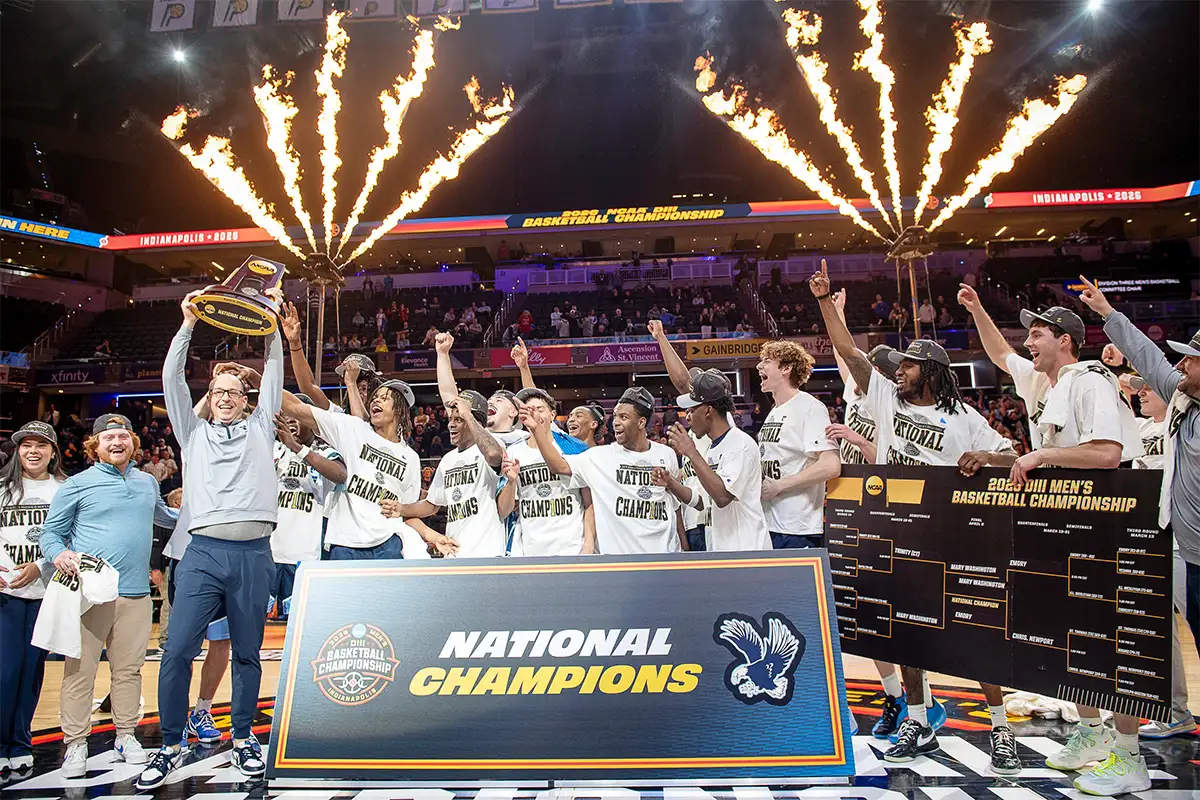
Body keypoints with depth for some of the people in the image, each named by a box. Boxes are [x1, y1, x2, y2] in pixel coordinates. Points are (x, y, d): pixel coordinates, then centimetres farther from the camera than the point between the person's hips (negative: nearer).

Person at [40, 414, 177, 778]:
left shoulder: (147, 482, 14)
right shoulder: (77, 485, 1)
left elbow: (163, 515, 33)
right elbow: (50, 532, 3)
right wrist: (59, 553, -17)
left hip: (136, 593, 3)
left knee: (129, 668, 10)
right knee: (80, 669, 1)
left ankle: (126, 735, 22)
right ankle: (75, 744, 14)